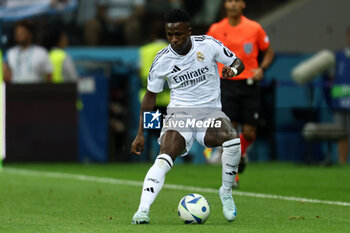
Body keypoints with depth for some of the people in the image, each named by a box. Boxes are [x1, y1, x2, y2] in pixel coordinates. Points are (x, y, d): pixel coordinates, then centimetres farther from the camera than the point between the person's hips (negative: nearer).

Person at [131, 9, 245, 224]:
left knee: (233, 140, -32)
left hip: (210, 112, 0)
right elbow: (150, 96, 10)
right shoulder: (162, 60, -2)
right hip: (179, 114, 0)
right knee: (164, 158, -28)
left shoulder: (208, 45, -5)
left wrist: (232, 70, -18)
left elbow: (238, 63, 8)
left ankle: (226, 192, -8)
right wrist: (141, 134, 7)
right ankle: (143, 210, -36)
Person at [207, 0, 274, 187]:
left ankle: (241, 153, 34)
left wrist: (261, 69, -6)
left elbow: (268, 52, 12)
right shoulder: (216, 30, 1)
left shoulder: (254, 28, 0)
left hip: (249, 85, 0)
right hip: (227, 85, 0)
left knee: (249, 134, -1)